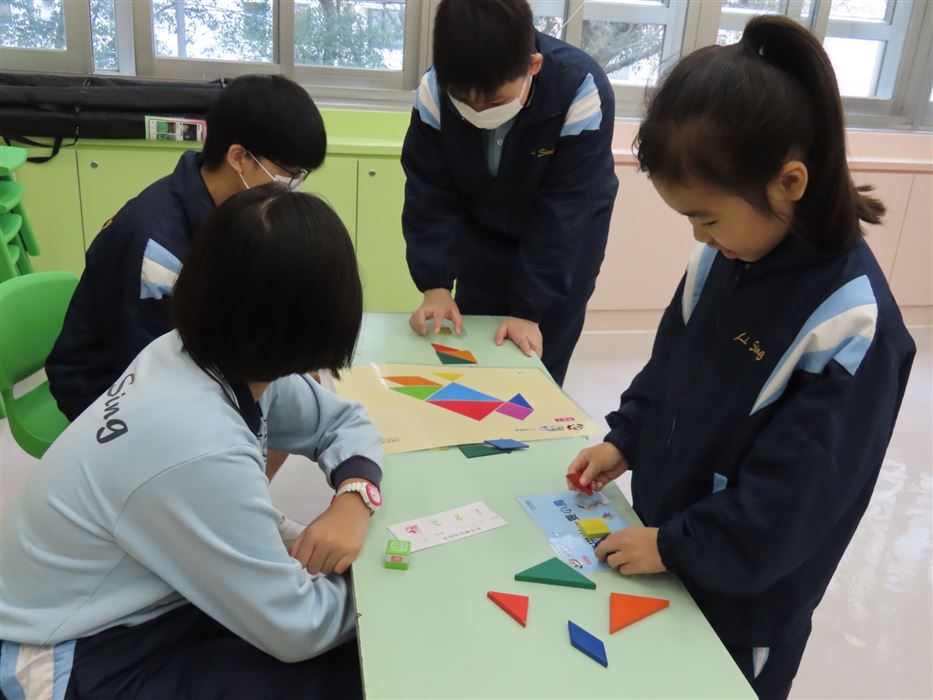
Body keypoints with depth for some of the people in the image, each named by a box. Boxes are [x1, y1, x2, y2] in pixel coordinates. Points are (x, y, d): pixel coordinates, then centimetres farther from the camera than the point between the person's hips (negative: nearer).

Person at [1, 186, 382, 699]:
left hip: (140, 606, 7)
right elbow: (297, 629, -27)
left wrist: (355, 496, -18)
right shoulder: (200, 449, -37)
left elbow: (343, 420, 2)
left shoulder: (229, 361, -13)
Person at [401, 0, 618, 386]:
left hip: (566, 238, -2)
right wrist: (435, 285, -25)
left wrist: (529, 307, -27)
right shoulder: (434, 91, -25)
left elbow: (562, 214, -28)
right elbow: (430, 194, -16)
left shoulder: (582, 94, -33)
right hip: (482, 231, 3)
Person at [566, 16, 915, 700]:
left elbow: (793, 496, -25)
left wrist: (673, 545, -19)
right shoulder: (720, 257, -8)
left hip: (746, 597, -6)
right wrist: (626, 440, -1)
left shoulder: (853, 320, -28)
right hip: (669, 546, 6)